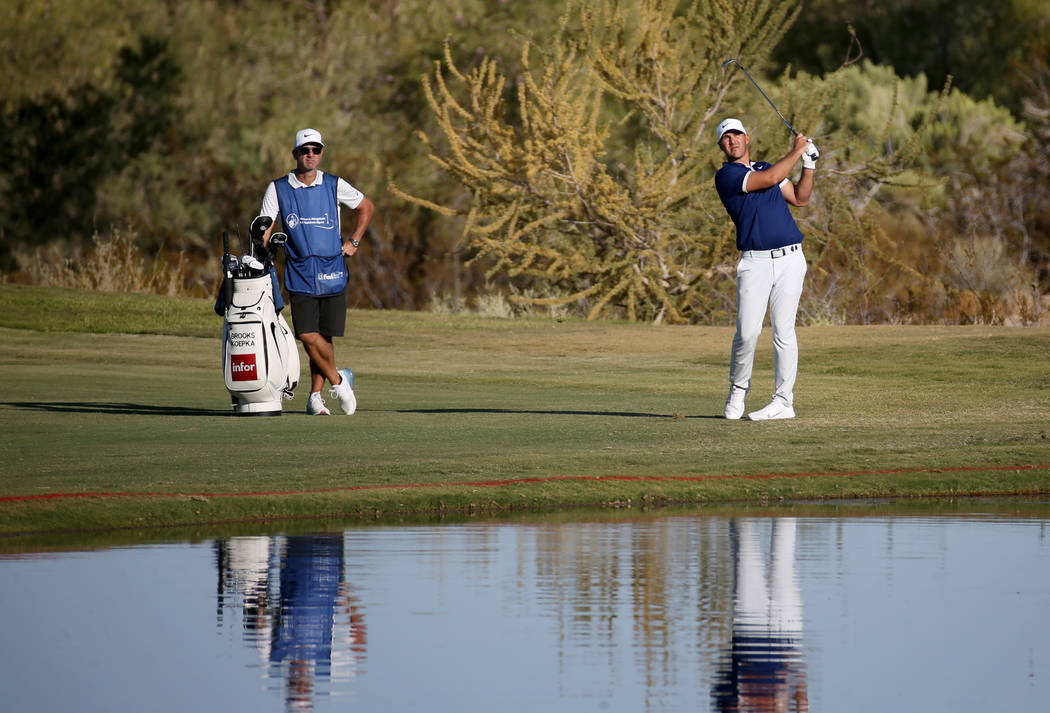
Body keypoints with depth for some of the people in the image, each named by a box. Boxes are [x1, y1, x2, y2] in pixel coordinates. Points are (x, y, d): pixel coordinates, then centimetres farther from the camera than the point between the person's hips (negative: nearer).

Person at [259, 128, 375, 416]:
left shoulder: (334, 185, 6)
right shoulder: (278, 189, 4)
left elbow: (367, 207, 20)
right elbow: (265, 229, 1)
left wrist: (353, 242, 11)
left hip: (332, 273, 1)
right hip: (299, 273, -1)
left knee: (325, 337, 0)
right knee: (308, 336, -12)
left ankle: (316, 396, 10)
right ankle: (338, 380, 9)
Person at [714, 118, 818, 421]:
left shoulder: (765, 166, 20)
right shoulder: (726, 176, -2)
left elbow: (800, 198, 22)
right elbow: (769, 179, -13)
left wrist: (809, 164, 10)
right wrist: (797, 151, -2)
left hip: (790, 259, 4)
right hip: (755, 262, -4)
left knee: (783, 331, -2)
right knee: (747, 333, -10)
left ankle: (784, 402, 2)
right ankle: (738, 390, 14)